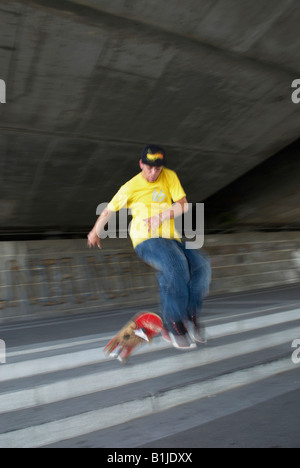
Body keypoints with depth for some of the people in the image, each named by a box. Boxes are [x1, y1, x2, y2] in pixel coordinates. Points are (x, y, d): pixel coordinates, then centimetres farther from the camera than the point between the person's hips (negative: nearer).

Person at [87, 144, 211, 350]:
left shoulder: (170, 176, 10)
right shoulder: (131, 187, 2)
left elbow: (183, 205, 3)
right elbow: (109, 210, 13)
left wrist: (161, 216, -14)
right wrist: (95, 233, 25)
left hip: (172, 239, 4)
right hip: (146, 240, -4)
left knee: (201, 264, -24)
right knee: (176, 266, -34)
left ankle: (192, 315, -10)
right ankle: (173, 324, -20)